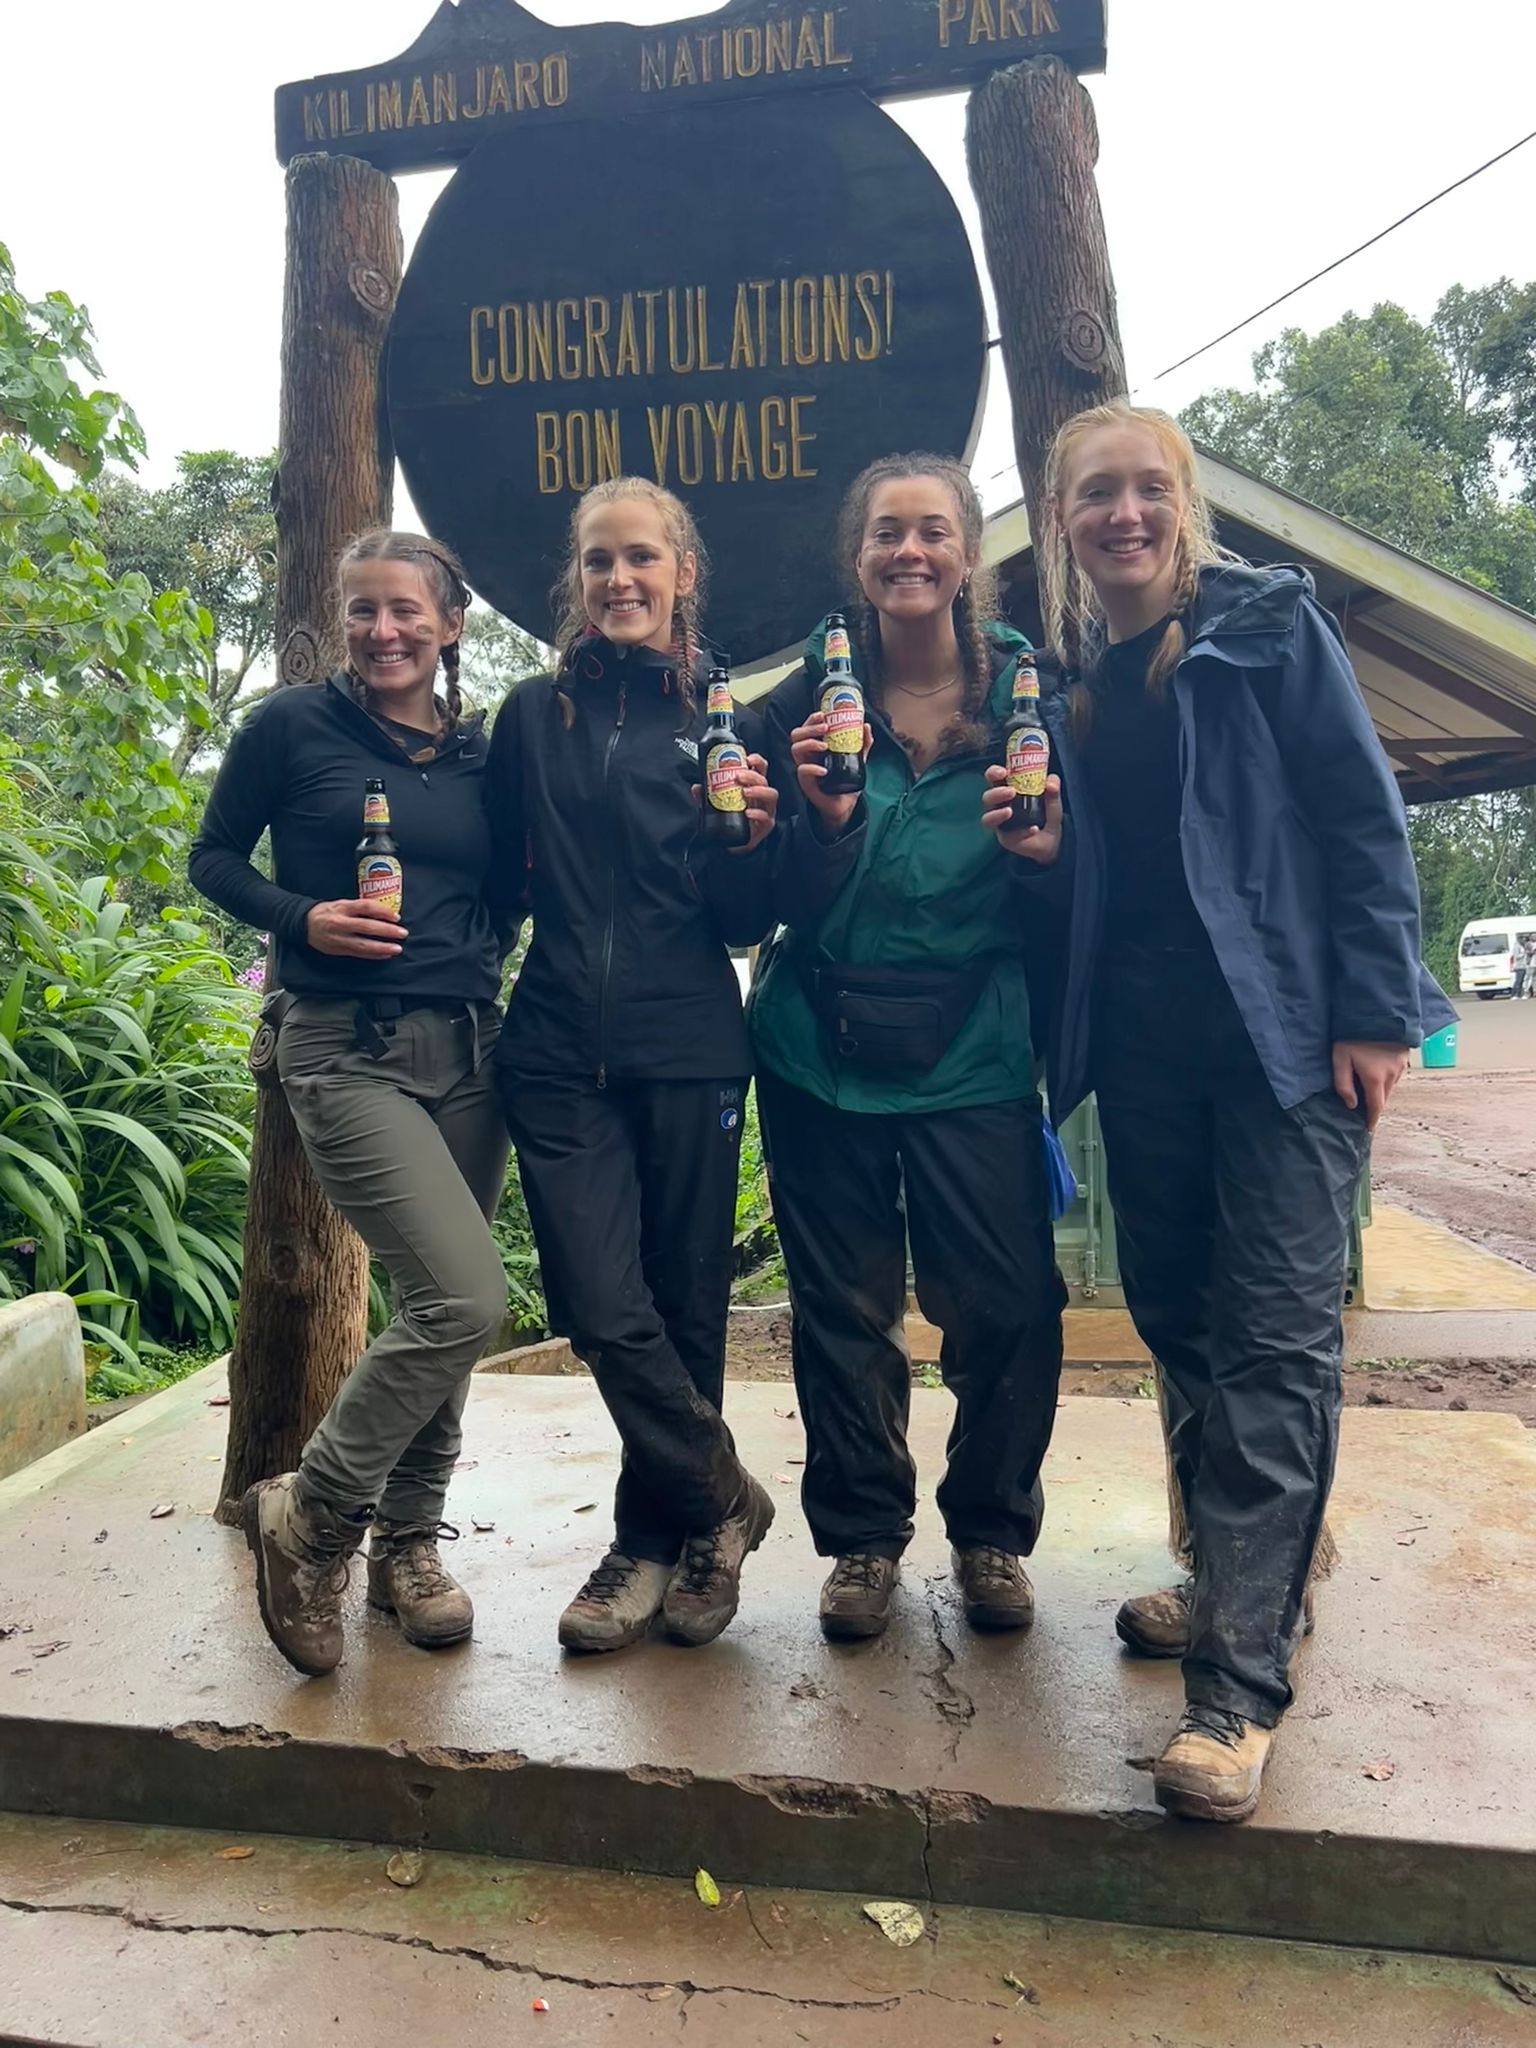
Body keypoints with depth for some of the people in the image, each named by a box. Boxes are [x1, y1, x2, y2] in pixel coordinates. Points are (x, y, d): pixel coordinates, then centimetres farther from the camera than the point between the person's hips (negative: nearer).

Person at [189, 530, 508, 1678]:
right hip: (349, 1052, -5)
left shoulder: (479, 753, 11)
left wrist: (476, 951, -2)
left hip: (466, 1048, 5)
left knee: (439, 1307, 8)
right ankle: (310, 1515, 6)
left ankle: (407, 1543, 28)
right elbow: (215, 858, 4)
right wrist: (305, 919, -12)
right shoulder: (294, 726, 0)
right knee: (465, 1299, -16)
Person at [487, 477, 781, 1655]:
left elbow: (747, 923, 1)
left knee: (686, 1311, 7)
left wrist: (751, 842, -17)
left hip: (688, 1057, -1)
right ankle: (723, 1502, 18)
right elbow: (504, 882, 16)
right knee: (607, 1314, -7)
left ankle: (653, 1543, 29)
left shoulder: (729, 716, 3)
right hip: (560, 1057, 1)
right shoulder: (534, 713, 8)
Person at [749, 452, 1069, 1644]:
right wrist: (825, 817, -19)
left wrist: (1045, 856, -17)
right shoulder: (811, 698, 2)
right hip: (825, 1052, 1)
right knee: (844, 1309, 8)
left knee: (1009, 1305, -1)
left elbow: (1059, 917, 5)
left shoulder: (1026, 693, 2)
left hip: (973, 1051, 0)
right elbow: (790, 906, -1)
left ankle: (992, 1534, 23)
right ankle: (862, 1539, 27)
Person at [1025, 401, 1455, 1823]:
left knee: (1274, 1338, -7)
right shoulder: (1060, 675, 11)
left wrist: (1374, 1014, -12)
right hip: (1143, 1046, 5)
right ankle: (1241, 1582, 30)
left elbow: (1363, 817, -5)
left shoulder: (1269, 624, -1)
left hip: (1283, 1030, -5)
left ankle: (1241, 1679, -3)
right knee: (1178, 1318, 12)